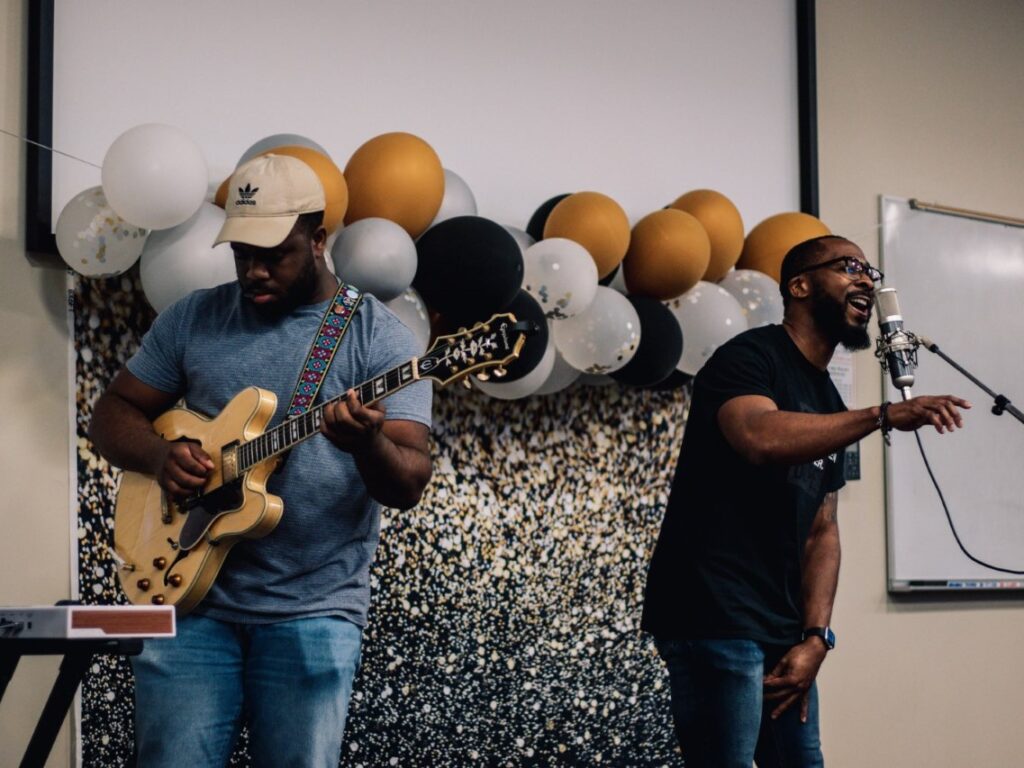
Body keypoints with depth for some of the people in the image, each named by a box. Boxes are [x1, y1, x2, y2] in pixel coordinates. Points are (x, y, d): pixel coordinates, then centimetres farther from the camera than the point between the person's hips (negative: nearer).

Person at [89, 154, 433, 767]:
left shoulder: (380, 338, -3)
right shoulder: (193, 319, 8)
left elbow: (409, 485, -10)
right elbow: (113, 414, 12)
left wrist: (367, 444, -33)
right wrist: (160, 455, -10)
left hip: (315, 609, -2)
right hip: (193, 595, 2)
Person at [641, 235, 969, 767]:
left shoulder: (827, 400, 18)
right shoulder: (751, 357, -7)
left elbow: (821, 531, 14)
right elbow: (759, 437, -30)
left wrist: (815, 637, 1)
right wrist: (885, 416, -34)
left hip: (782, 630, 9)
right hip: (714, 619, -9)